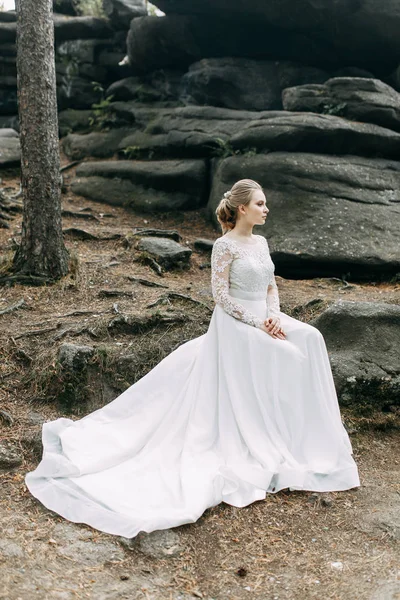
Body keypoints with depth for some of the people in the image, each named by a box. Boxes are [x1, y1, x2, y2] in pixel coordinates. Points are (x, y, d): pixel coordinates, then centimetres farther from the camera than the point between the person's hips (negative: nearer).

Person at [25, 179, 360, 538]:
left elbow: (271, 286, 15)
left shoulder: (261, 242, 12)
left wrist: (274, 317, -4)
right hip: (236, 328, -8)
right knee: (245, 397, -7)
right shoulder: (225, 245, -13)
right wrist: (258, 324, -17)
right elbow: (222, 295, -16)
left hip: (265, 322, 8)